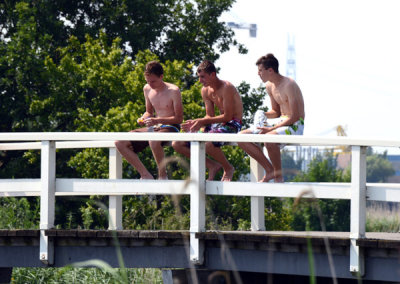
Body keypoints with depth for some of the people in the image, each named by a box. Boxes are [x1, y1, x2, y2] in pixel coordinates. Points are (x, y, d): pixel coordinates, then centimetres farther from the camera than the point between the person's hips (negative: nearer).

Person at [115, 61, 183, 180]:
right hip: (154, 128, 7)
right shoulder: (147, 89, 6)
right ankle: (145, 175, -4)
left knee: (153, 141, -44)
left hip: (170, 127, -7)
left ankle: (163, 175, -22)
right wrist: (143, 118, -3)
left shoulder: (173, 91, -13)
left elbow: (179, 118, -12)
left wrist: (158, 120, -24)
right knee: (120, 143, -9)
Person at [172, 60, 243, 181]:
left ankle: (228, 168, -10)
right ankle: (212, 165, 3)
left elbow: (227, 117, -21)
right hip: (216, 125, 8)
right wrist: (196, 122, -12)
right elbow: (210, 116, 9)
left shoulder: (226, 88, -19)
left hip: (233, 125, -8)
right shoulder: (205, 91, 6)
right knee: (177, 144, -4)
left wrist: (201, 121, -23)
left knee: (207, 143, -40)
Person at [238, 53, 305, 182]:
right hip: (280, 121, 9)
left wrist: (271, 129, -23)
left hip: (295, 125, -9)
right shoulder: (270, 86, 9)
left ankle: (278, 175, -17)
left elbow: (295, 117, -21)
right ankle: (269, 170, 3)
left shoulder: (289, 85, -19)